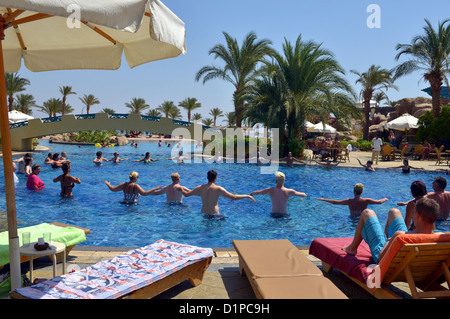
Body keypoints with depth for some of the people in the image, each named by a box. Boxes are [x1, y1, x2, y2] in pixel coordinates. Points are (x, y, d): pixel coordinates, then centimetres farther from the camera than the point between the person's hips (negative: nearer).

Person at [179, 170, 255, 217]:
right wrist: (247, 196, -6)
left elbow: (186, 194, 10)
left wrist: (181, 190, 32)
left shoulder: (200, 188, 1)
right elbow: (233, 197, -14)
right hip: (214, 214, -5)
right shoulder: (218, 189, -12)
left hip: (203, 214, 5)